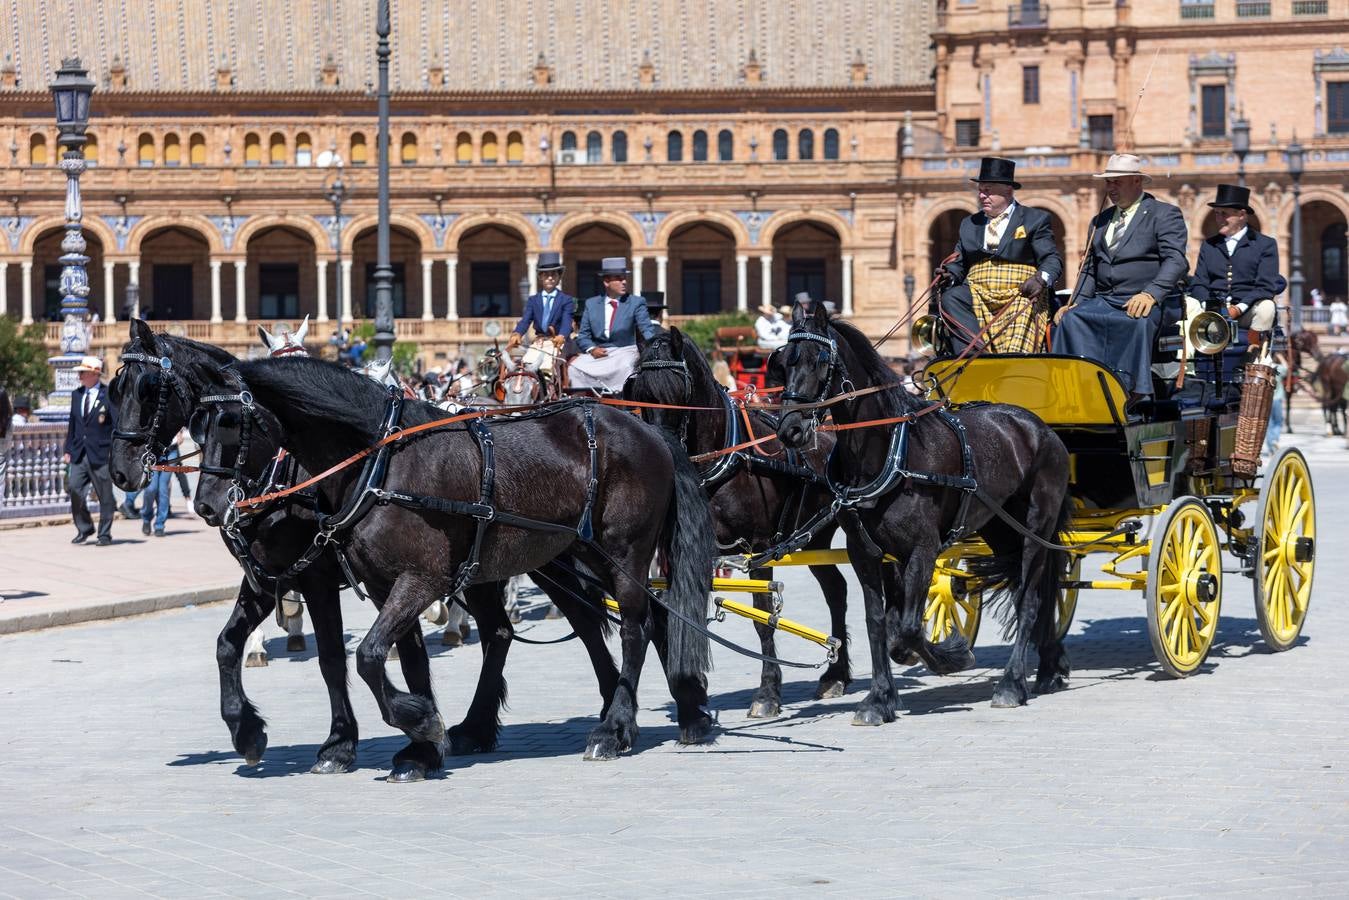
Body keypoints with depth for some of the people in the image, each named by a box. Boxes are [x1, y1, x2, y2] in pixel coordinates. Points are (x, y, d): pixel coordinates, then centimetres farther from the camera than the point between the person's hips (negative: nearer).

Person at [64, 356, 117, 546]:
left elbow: (118, 425, -8)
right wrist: (68, 450, 12)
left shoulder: (109, 395, -7)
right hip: (79, 454, 5)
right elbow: (72, 423, 17)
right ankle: (84, 529, 10)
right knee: (74, 489, -5)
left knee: (105, 495, 2)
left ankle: (105, 534, 13)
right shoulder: (77, 395, 12)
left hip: (101, 454, -5)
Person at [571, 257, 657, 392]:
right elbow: (583, 336, 11)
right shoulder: (591, 304, 11)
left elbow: (647, 330, -8)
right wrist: (591, 349, -10)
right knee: (575, 368, -21)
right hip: (597, 352, 3)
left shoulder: (636, 303, 3)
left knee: (624, 368, -35)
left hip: (624, 351, -3)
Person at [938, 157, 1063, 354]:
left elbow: (1052, 260, 2)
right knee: (950, 298, -28)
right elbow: (959, 262, 21)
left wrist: (1041, 279, -20)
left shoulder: (1035, 219, 10)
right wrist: (950, 275, -4)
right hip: (977, 296, 4)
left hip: (1020, 297, -4)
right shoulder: (969, 224, 23)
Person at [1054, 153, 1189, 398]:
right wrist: (1077, 303, 6)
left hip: (1147, 302, -5)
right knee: (1070, 319, -26)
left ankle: (1130, 391, -42)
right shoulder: (1100, 221, 25)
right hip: (1103, 301, 5)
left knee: (1138, 323, -39)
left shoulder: (1165, 214, 6)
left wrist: (1150, 294, -24)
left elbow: (1176, 261, -8)